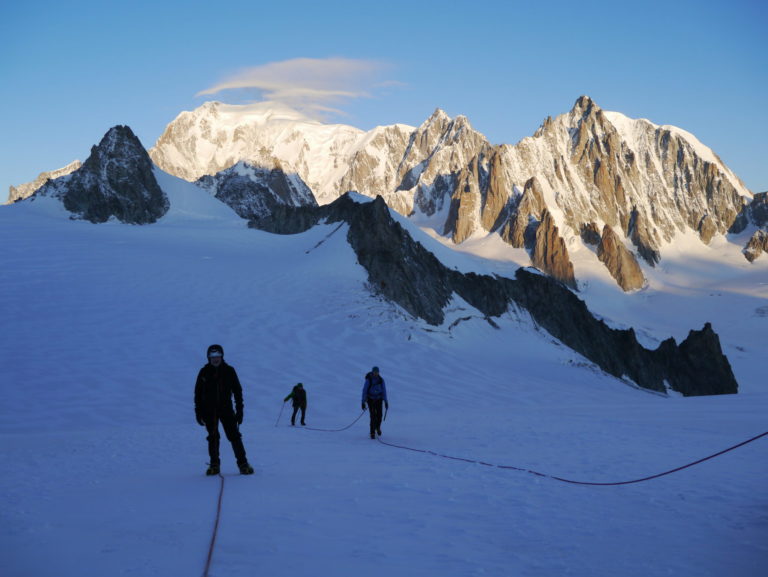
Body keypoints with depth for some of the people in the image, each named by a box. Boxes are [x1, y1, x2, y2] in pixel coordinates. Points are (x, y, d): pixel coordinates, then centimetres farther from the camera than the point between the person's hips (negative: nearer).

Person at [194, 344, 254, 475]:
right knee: (213, 438, 3)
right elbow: (198, 392, 6)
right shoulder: (204, 372, 1)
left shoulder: (229, 371, 0)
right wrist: (198, 412, 3)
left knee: (234, 436, -5)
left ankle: (243, 463, 0)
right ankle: (214, 465, 13)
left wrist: (239, 410, 0)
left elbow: (237, 391, 4)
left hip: (226, 409, 0)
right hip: (209, 410, 1)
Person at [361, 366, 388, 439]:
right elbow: (364, 391, -12)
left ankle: (378, 427, 27)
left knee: (379, 415, -6)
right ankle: (372, 433, -2)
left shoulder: (381, 380, -6)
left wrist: (386, 402, -1)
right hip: (370, 399, -3)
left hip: (379, 399, 3)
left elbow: (384, 391, 1)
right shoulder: (368, 380, -15)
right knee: (373, 416, -12)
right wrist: (363, 402, -15)